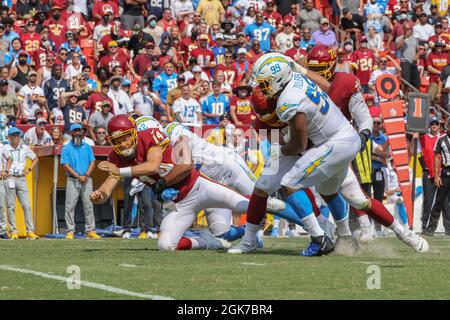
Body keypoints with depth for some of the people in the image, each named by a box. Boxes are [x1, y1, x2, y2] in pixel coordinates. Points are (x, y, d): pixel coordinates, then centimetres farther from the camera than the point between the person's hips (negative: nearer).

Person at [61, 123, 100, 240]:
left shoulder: (87, 147, 14)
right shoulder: (66, 148, 4)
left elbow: (92, 162, 8)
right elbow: (66, 165, -4)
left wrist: (86, 175, -8)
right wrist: (78, 176, -13)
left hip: (87, 180, 3)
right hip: (73, 181, -2)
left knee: (88, 205, -1)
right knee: (70, 206, -7)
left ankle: (91, 231, 0)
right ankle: (70, 231, -4)